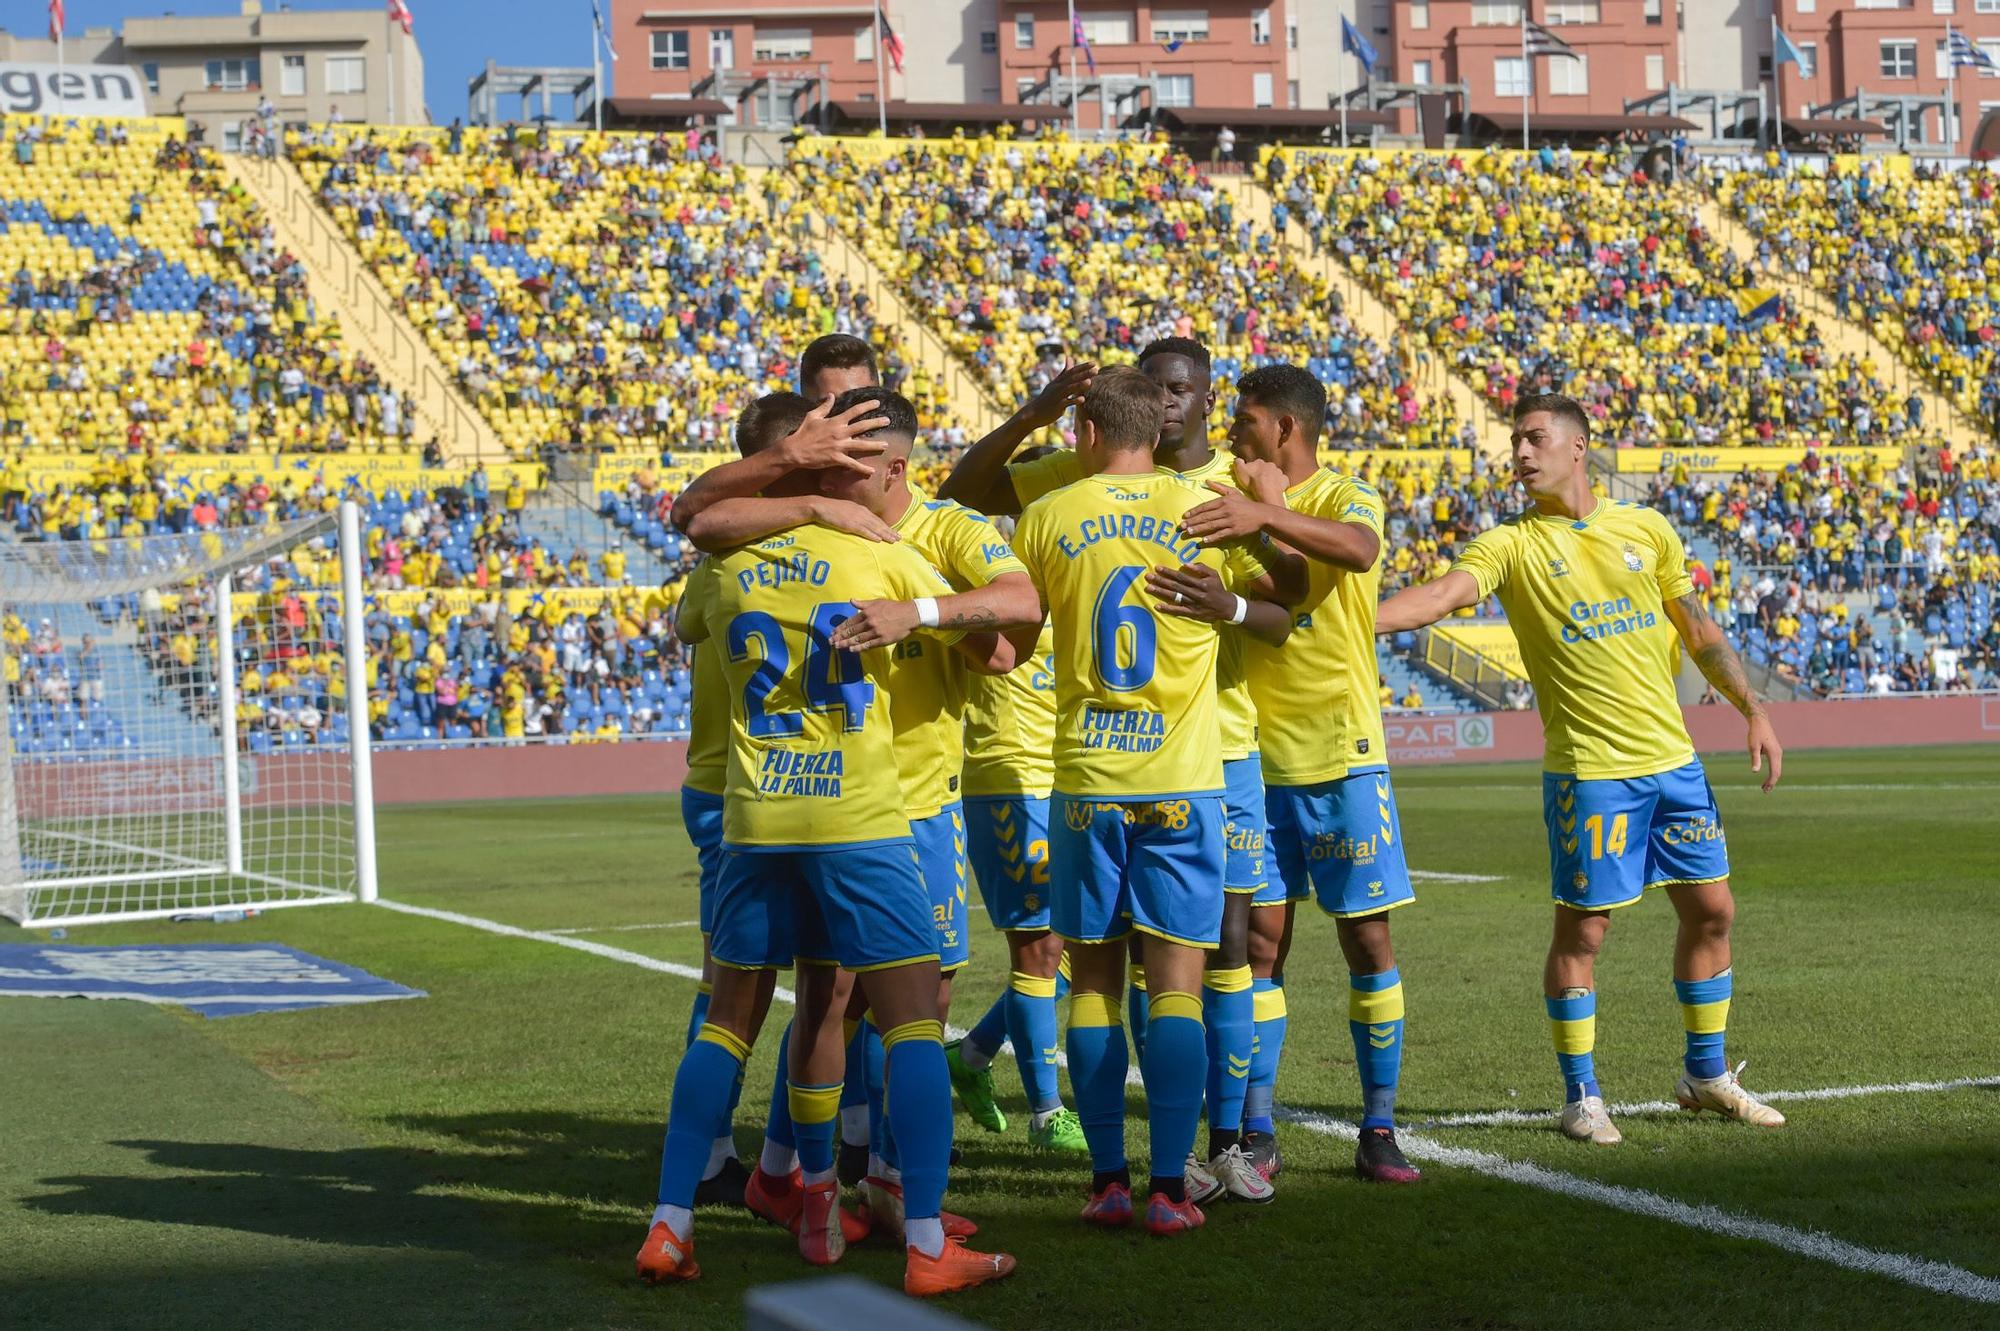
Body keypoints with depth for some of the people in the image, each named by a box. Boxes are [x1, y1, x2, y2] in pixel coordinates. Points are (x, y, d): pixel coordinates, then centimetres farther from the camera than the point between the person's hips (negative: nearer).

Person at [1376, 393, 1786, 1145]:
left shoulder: (1646, 530, 7)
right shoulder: (1512, 546, -4)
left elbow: (1699, 629, 16)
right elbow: (1438, 597, -21)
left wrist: (1753, 710, 11)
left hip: (1673, 758, 4)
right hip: (1589, 769, -4)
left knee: (1711, 911, 10)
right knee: (1582, 927, -2)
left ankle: (1706, 1076, 27)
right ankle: (1581, 1095, 12)